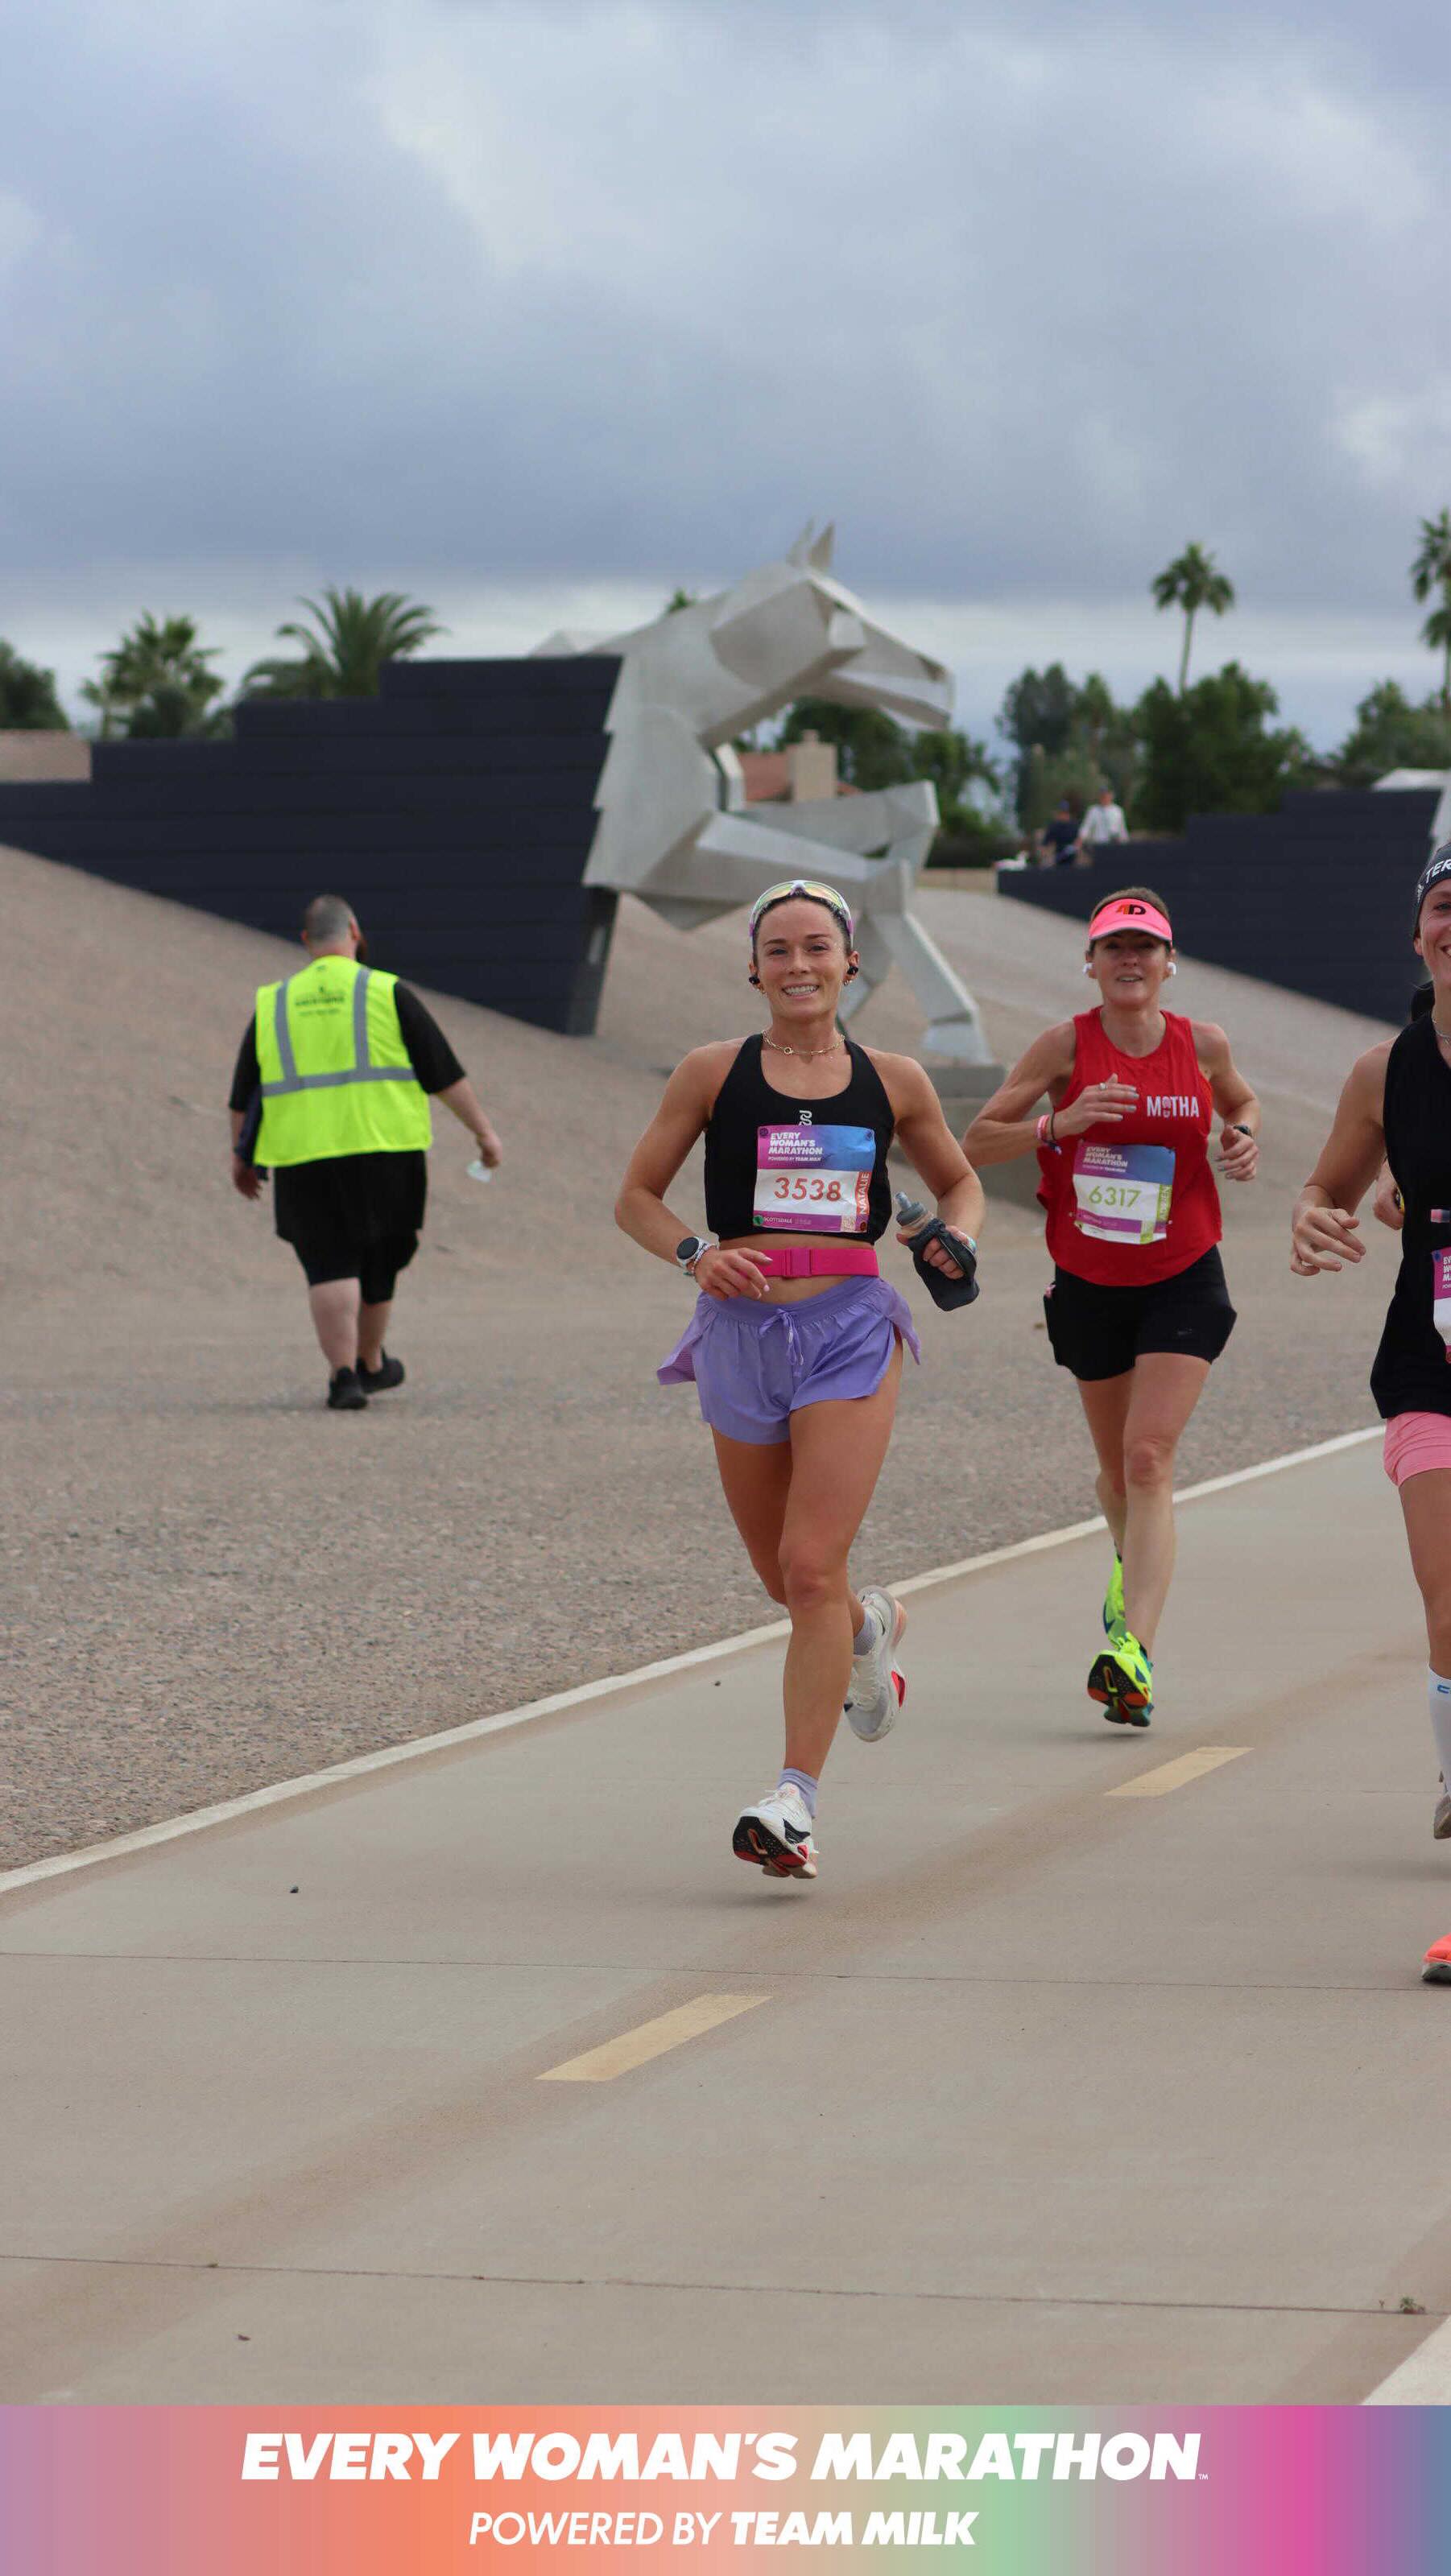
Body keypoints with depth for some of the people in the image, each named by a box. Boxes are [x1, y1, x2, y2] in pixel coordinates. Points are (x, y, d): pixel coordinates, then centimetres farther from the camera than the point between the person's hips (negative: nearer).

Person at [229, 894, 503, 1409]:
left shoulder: (273, 1005, 8)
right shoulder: (387, 993, 1)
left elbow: (244, 1095, 14)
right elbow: (444, 1072, 0)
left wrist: (241, 1156, 25)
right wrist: (482, 1130, 6)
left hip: (305, 1159, 1)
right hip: (384, 1153, -1)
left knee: (331, 1268, -1)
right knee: (377, 1260, 16)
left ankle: (344, 1375, -17)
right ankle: (370, 1364, 33)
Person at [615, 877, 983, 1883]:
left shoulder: (893, 1082, 7)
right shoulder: (714, 1073, 4)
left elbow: (960, 1180, 22)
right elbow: (636, 1197, 9)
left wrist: (960, 1238, 0)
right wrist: (694, 1252, -10)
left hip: (851, 1331, -1)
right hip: (744, 1335, 2)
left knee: (811, 1570, -13)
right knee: (785, 1579, 12)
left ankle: (796, 1799, -11)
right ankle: (872, 1624, 48)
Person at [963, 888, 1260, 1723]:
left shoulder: (1202, 1044, -2)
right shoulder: (1069, 1044, -7)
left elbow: (1242, 1100, 20)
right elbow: (978, 1140, -5)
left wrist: (1245, 1137, -2)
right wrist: (1060, 1125, -22)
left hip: (1184, 1284, -1)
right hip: (1090, 1284, 1)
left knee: (1149, 1458, -16)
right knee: (1119, 1466, 15)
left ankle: (1134, 1651, -26)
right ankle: (1135, 1565, 50)